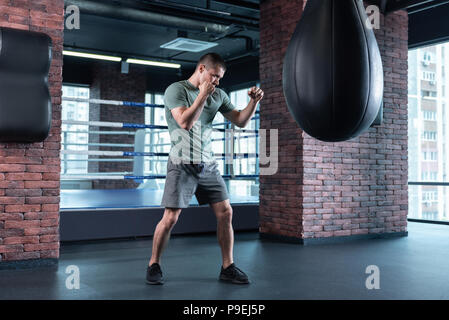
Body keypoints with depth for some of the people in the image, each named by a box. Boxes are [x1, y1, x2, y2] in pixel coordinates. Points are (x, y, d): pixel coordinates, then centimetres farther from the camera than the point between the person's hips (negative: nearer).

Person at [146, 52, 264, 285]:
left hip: (208, 165, 5)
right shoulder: (176, 90, -6)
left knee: (225, 213, -1)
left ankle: (228, 268, 11)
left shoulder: (218, 95, 11)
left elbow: (240, 121, 12)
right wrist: (203, 95, -17)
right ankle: (154, 266, 12)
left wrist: (254, 102, -4)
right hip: (182, 165, -5)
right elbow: (185, 122, -20)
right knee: (170, 217, -8)